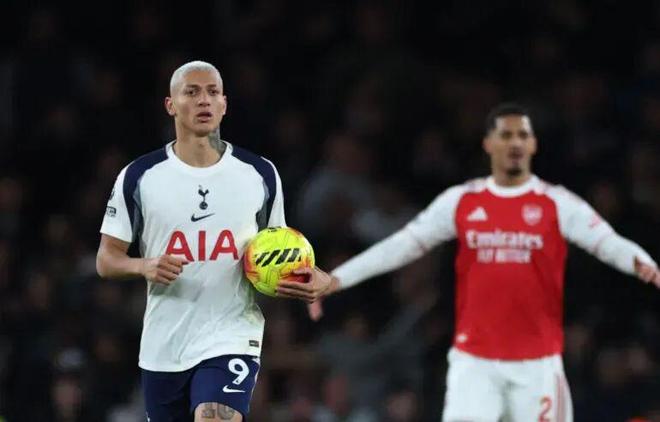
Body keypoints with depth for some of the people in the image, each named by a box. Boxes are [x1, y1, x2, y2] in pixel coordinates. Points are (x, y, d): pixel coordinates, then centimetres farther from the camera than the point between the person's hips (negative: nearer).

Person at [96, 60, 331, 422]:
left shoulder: (260, 175, 5)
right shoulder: (139, 176, 2)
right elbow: (106, 260, 4)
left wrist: (309, 280, -6)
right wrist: (144, 267, -17)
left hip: (232, 338, -2)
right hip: (163, 348, 2)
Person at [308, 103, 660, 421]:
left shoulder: (557, 204, -1)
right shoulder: (460, 202, 5)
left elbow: (609, 244, -12)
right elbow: (401, 245, 6)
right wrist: (337, 279, 1)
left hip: (536, 361, -1)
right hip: (474, 359, 1)